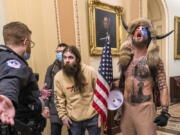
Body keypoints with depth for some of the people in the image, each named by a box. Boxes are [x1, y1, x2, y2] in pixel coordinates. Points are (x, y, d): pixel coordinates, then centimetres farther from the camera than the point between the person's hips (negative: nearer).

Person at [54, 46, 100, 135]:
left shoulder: (90, 71, -13)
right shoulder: (58, 77, -10)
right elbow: (59, 98, -1)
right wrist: (63, 116, -1)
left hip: (92, 116, -1)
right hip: (73, 119, 1)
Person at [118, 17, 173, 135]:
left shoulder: (155, 60, -3)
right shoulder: (125, 59, 7)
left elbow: (163, 87, -6)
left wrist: (165, 112, -13)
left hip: (145, 108, -3)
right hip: (126, 108, 4)